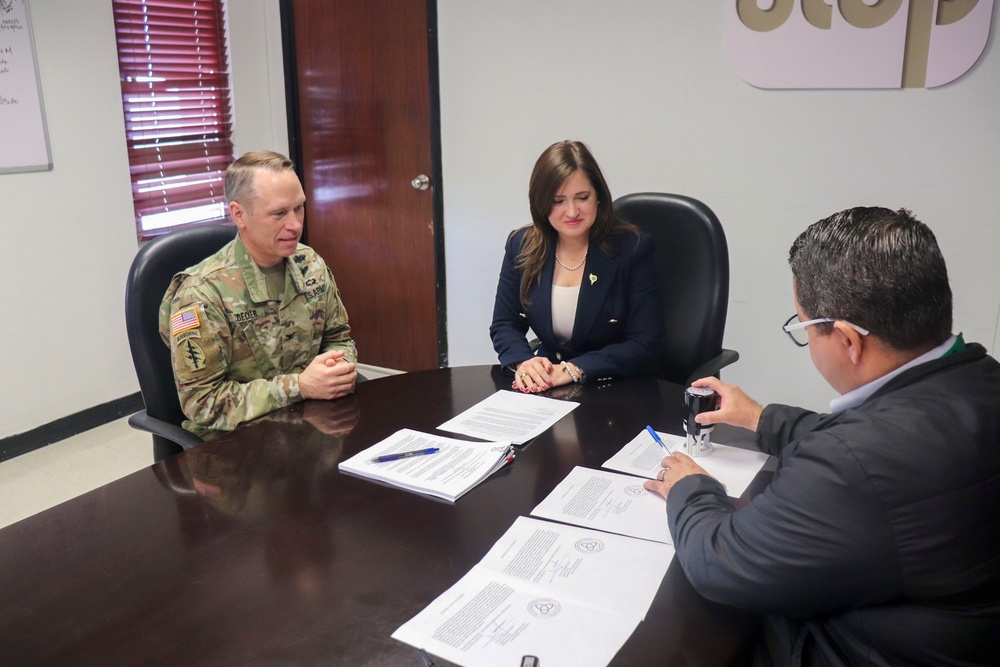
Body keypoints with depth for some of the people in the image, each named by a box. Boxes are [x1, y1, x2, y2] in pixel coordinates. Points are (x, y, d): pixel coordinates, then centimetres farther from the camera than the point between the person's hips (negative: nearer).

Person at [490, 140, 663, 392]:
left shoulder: (633, 248, -10)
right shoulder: (521, 245, 0)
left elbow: (644, 346, -12)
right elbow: (504, 325, 6)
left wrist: (573, 370, -24)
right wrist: (523, 362, -16)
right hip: (544, 390, 4)